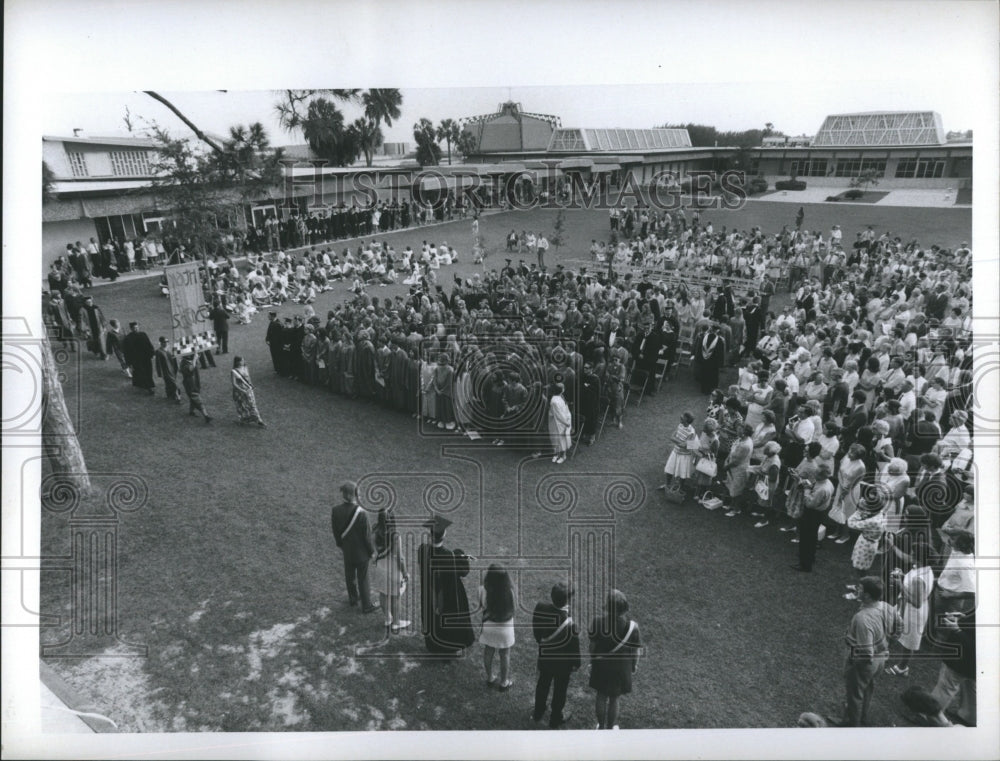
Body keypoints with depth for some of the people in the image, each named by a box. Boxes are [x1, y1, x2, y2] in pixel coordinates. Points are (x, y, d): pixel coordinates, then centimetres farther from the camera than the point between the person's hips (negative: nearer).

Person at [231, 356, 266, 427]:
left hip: (248, 390, 3)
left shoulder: (246, 369, -2)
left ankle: (259, 421, 4)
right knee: (242, 407, 12)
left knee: (252, 405, 0)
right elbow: (234, 384, -14)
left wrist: (250, 387, -4)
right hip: (239, 391, -3)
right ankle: (242, 420, 37)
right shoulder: (234, 371, -16)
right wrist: (242, 391, -18)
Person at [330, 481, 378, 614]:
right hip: (361, 552, -4)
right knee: (362, 579, 15)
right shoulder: (361, 513, -32)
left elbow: (335, 530, -3)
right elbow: (367, 535, -20)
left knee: (350, 576, 25)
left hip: (347, 550, 4)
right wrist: (372, 551, -3)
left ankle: (353, 599, 47)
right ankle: (366, 606, 31)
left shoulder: (335, 511, -19)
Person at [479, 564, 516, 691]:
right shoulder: (510, 591, -27)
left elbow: (481, 606, -11)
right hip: (505, 628, -1)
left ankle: (490, 679, 43)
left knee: (488, 652, 24)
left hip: (488, 626, 1)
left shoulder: (484, 590, -26)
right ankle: (504, 683, 36)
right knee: (505, 655, 20)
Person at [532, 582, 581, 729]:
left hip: (544, 657, 4)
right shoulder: (570, 623, -37)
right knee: (560, 689, 21)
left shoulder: (541, 609, -26)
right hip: (563, 662, -4)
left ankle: (538, 714, 50)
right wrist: (576, 663, -2)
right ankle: (555, 720, 43)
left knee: (543, 684, 28)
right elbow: (574, 646, -20)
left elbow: (537, 634, -8)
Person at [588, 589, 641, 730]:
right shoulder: (632, 626, -27)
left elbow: (592, 645, -10)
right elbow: (635, 650, -12)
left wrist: (592, 661, 8)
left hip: (601, 665, 1)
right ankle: (610, 727, 41)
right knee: (614, 699, 21)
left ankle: (601, 726, 41)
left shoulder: (597, 622, -26)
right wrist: (634, 665, 8)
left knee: (601, 696, 24)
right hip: (621, 668, -1)